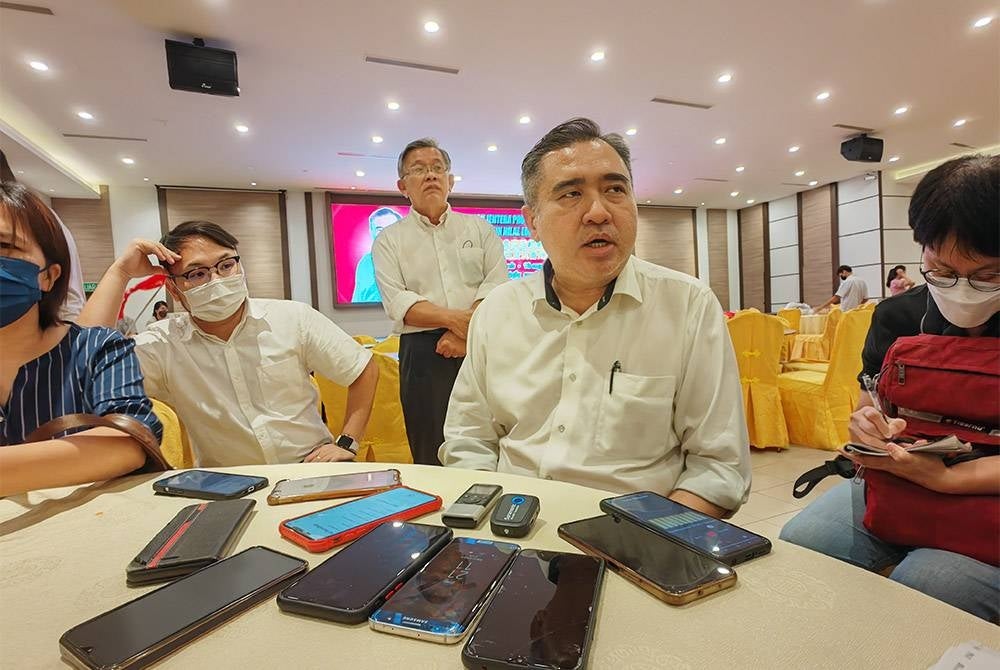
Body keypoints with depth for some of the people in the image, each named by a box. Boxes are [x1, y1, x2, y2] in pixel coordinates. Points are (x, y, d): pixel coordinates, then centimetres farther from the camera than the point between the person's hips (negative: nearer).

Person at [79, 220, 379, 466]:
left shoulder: (294, 318, -3)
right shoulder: (162, 345, -2)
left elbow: (365, 370, 1)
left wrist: (346, 443, -6)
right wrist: (120, 273, -12)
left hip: (310, 472, 0)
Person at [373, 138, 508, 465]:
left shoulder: (479, 228, 14)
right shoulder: (389, 240, 11)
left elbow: (496, 284, 1)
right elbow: (398, 302, -3)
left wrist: (464, 333, -13)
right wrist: (456, 319, -17)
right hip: (423, 351, 0)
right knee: (431, 454, 5)